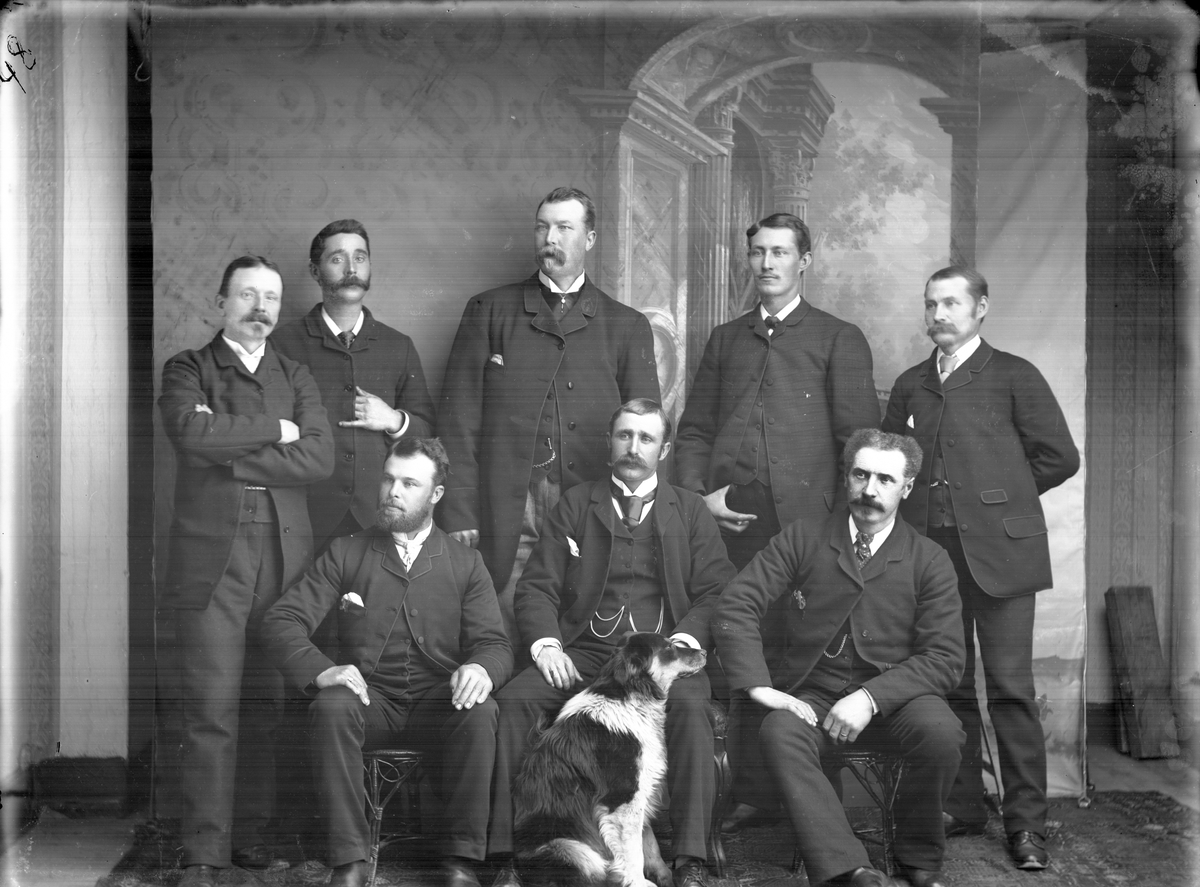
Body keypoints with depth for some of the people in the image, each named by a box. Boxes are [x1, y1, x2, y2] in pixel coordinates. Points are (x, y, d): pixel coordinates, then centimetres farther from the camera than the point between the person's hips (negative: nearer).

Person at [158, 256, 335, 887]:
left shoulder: (296, 378, 17)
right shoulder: (187, 369, 10)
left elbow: (318, 459, -1)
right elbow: (192, 433, -13)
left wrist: (228, 450, -7)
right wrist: (273, 430, -5)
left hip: (283, 556, 3)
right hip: (211, 556, -3)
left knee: (264, 707, 5)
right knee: (211, 711, -5)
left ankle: (250, 836, 15)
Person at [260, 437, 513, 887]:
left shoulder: (465, 563, 12)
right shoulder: (345, 553, 10)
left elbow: (494, 643, 3)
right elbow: (281, 621, 0)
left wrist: (481, 669, -23)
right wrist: (321, 670, -21)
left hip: (439, 701, 0)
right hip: (369, 696, 0)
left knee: (480, 710, -31)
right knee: (332, 705, -33)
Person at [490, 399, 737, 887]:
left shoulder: (689, 510, 16)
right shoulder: (574, 504, 17)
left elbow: (716, 590, 7)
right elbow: (537, 586, 9)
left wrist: (682, 642, -12)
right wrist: (545, 644, -9)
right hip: (583, 653, 1)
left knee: (691, 704, -33)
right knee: (512, 699, -25)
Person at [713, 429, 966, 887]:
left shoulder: (930, 561, 3)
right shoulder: (802, 539, 4)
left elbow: (944, 658, -5)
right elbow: (735, 606, -3)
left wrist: (871, 697, -19)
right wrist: (758, 686, -16)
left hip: (892, 696, 0)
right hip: (811, 694, 0)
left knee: (941, 731, -30)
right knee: (779, 734, -32)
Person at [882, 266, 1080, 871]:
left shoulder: (1013, 376, 4)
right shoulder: (909, 385, 17)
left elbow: (1059, 457, 1)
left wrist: (999, 494, 7)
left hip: (997, 551, -4)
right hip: (929, 550, 4)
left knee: (1010, 687, -3)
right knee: (947, 685, 7)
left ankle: (1026, 822, 4)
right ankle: (961, 808, 18)